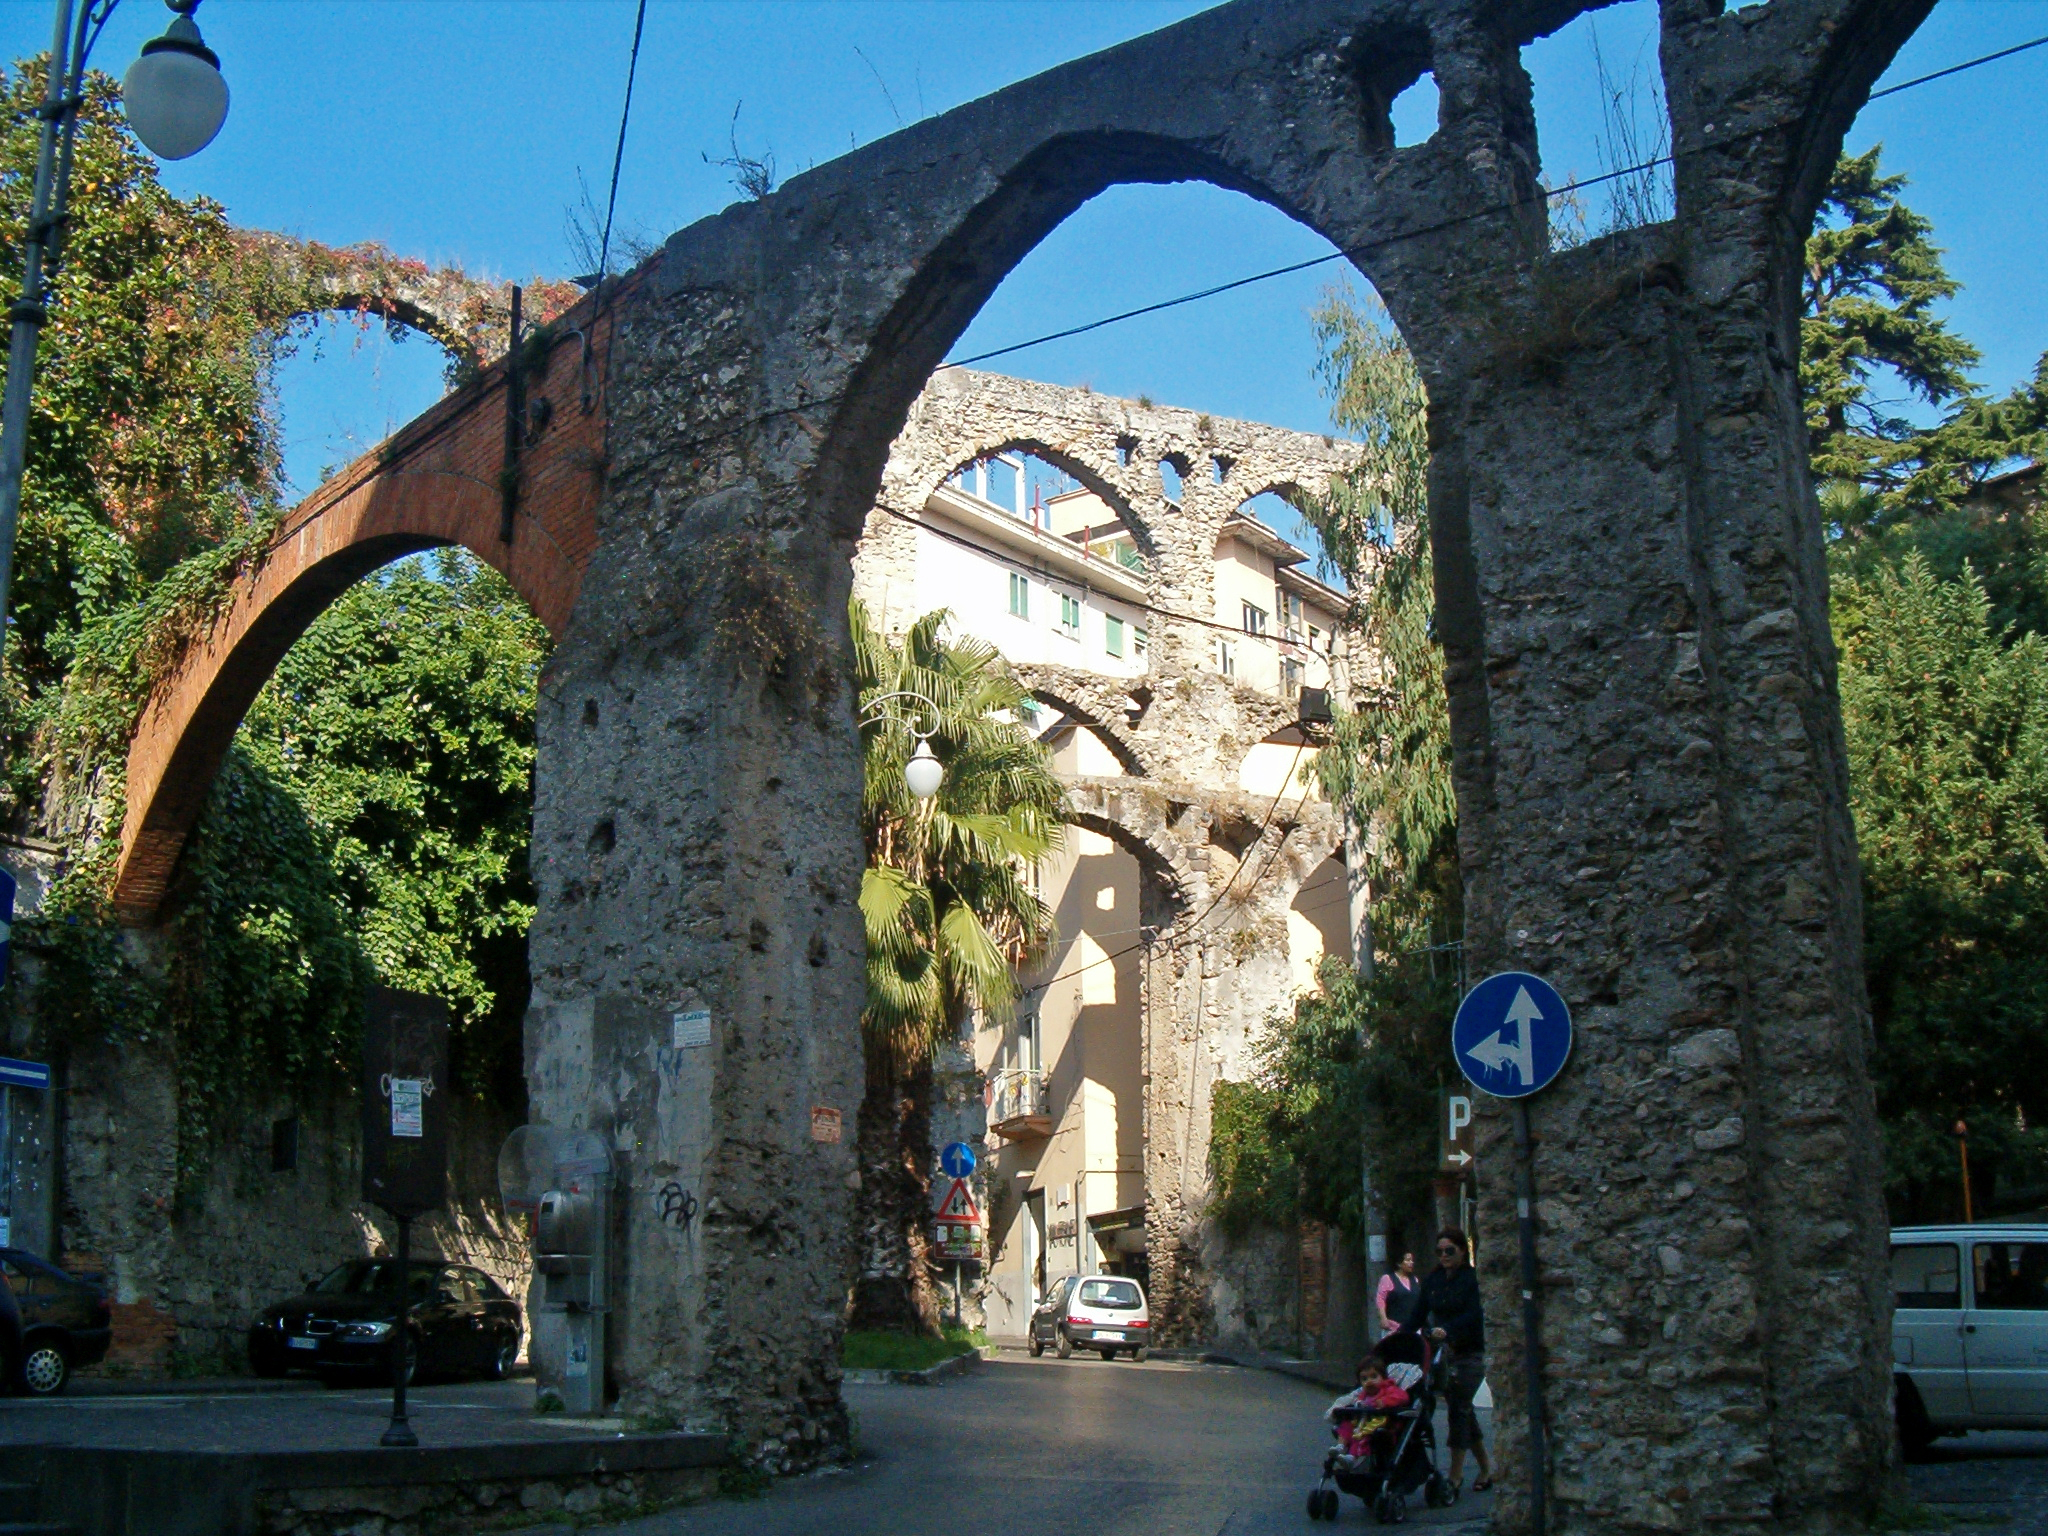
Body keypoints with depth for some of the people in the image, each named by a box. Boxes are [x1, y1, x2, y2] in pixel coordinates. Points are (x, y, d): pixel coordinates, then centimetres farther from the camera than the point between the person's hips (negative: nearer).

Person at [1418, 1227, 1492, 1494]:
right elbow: (1419, 1314, 7)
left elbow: (1474, 1315, -20)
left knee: (1459, 1408, -10)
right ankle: (1486, 1468, 24)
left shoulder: (1473, 1279, -9)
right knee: (1462, 1410, 11)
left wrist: (1447, 1330, -33)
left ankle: (1456, 1474, -4)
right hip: (1443, 1352, 6)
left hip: (1469, 1353, -6)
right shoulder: (1433, 1280, 10)